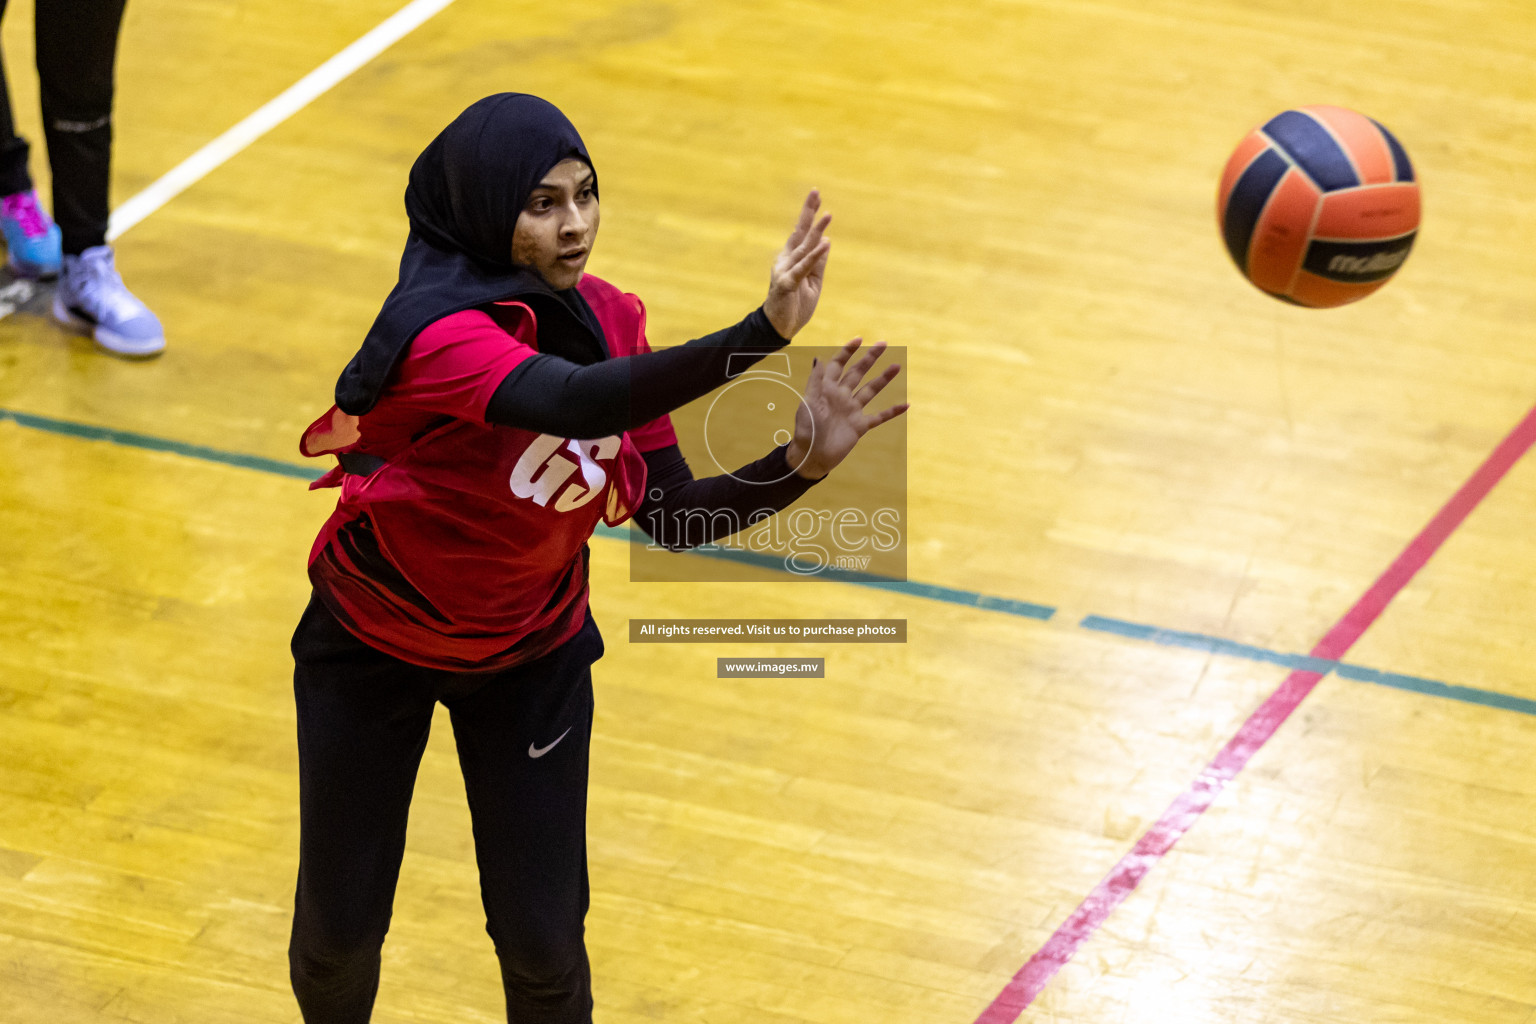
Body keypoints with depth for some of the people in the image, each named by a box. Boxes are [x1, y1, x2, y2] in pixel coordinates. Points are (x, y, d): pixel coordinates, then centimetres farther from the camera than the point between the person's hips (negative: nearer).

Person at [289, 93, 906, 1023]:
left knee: (544, 941, -1)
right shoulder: (437, 329, -34)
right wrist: (764, 332, -65)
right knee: (341, 929, 8)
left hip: (532, 656, 4)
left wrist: (801, 463, -31)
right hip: (374, 651, -4)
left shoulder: (610, 319, -13)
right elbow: (575, 401, -53)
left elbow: (669, 510, -12)